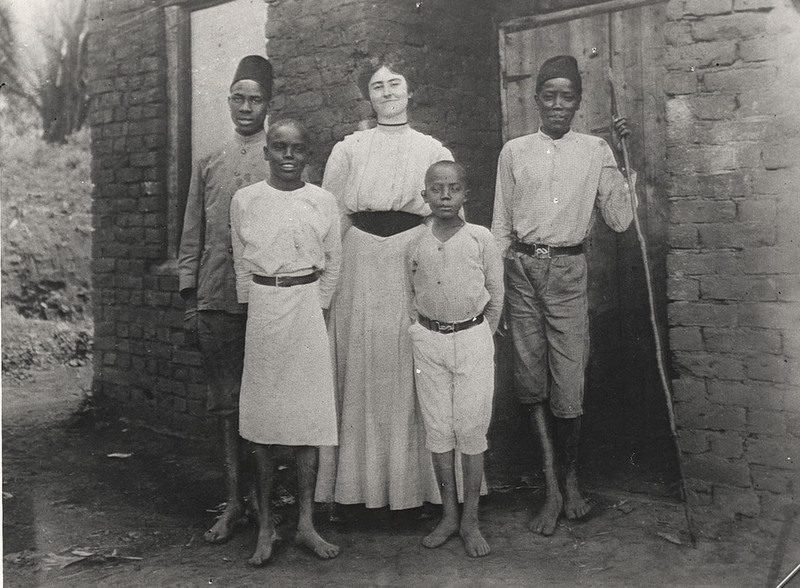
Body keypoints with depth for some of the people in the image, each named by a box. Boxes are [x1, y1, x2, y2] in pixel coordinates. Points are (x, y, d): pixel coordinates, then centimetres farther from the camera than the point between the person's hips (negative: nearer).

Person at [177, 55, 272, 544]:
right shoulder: (209, 165, 14)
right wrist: (190, 301, 8)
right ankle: (235, 503, 13)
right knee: (226, 404, 6)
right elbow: (192, 238, 15)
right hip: (216, 302, 3)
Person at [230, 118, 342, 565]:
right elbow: (241, 264, 9)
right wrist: (255, 308, 3)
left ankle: (306, 523, 12)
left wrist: (317, 307, 5)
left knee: (309, 416, 2)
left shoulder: (323, 201, 4)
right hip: (263, 310, 0)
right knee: (263, 422, 2)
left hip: (309, 310, 0)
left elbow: (333, 263, 9)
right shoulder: (245, 200, 4)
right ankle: (266, 526, 12)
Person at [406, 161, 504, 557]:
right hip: (429, 339, 2)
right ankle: (448, 515, 18)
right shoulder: (416, 243, 1)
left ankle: (470, 520, 11)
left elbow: (496, 295, 3)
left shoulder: (480, 239, -5)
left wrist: (480, 337, 4)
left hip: (473, 338, -2)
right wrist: (424, 329, 8)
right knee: (438, 429, 6)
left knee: (472, 428, 0)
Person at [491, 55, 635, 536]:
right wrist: (495, 285, 7)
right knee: (532, 380, 3)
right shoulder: (515, 152, 9)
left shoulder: (596, 151, 7)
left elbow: (620, 220, 2)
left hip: (569, 269, -1)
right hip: (522, 267, 1)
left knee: (569, 384, -3)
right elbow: (501, 225, 12)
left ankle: (570, 476, 23)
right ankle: (554, 490, 13)